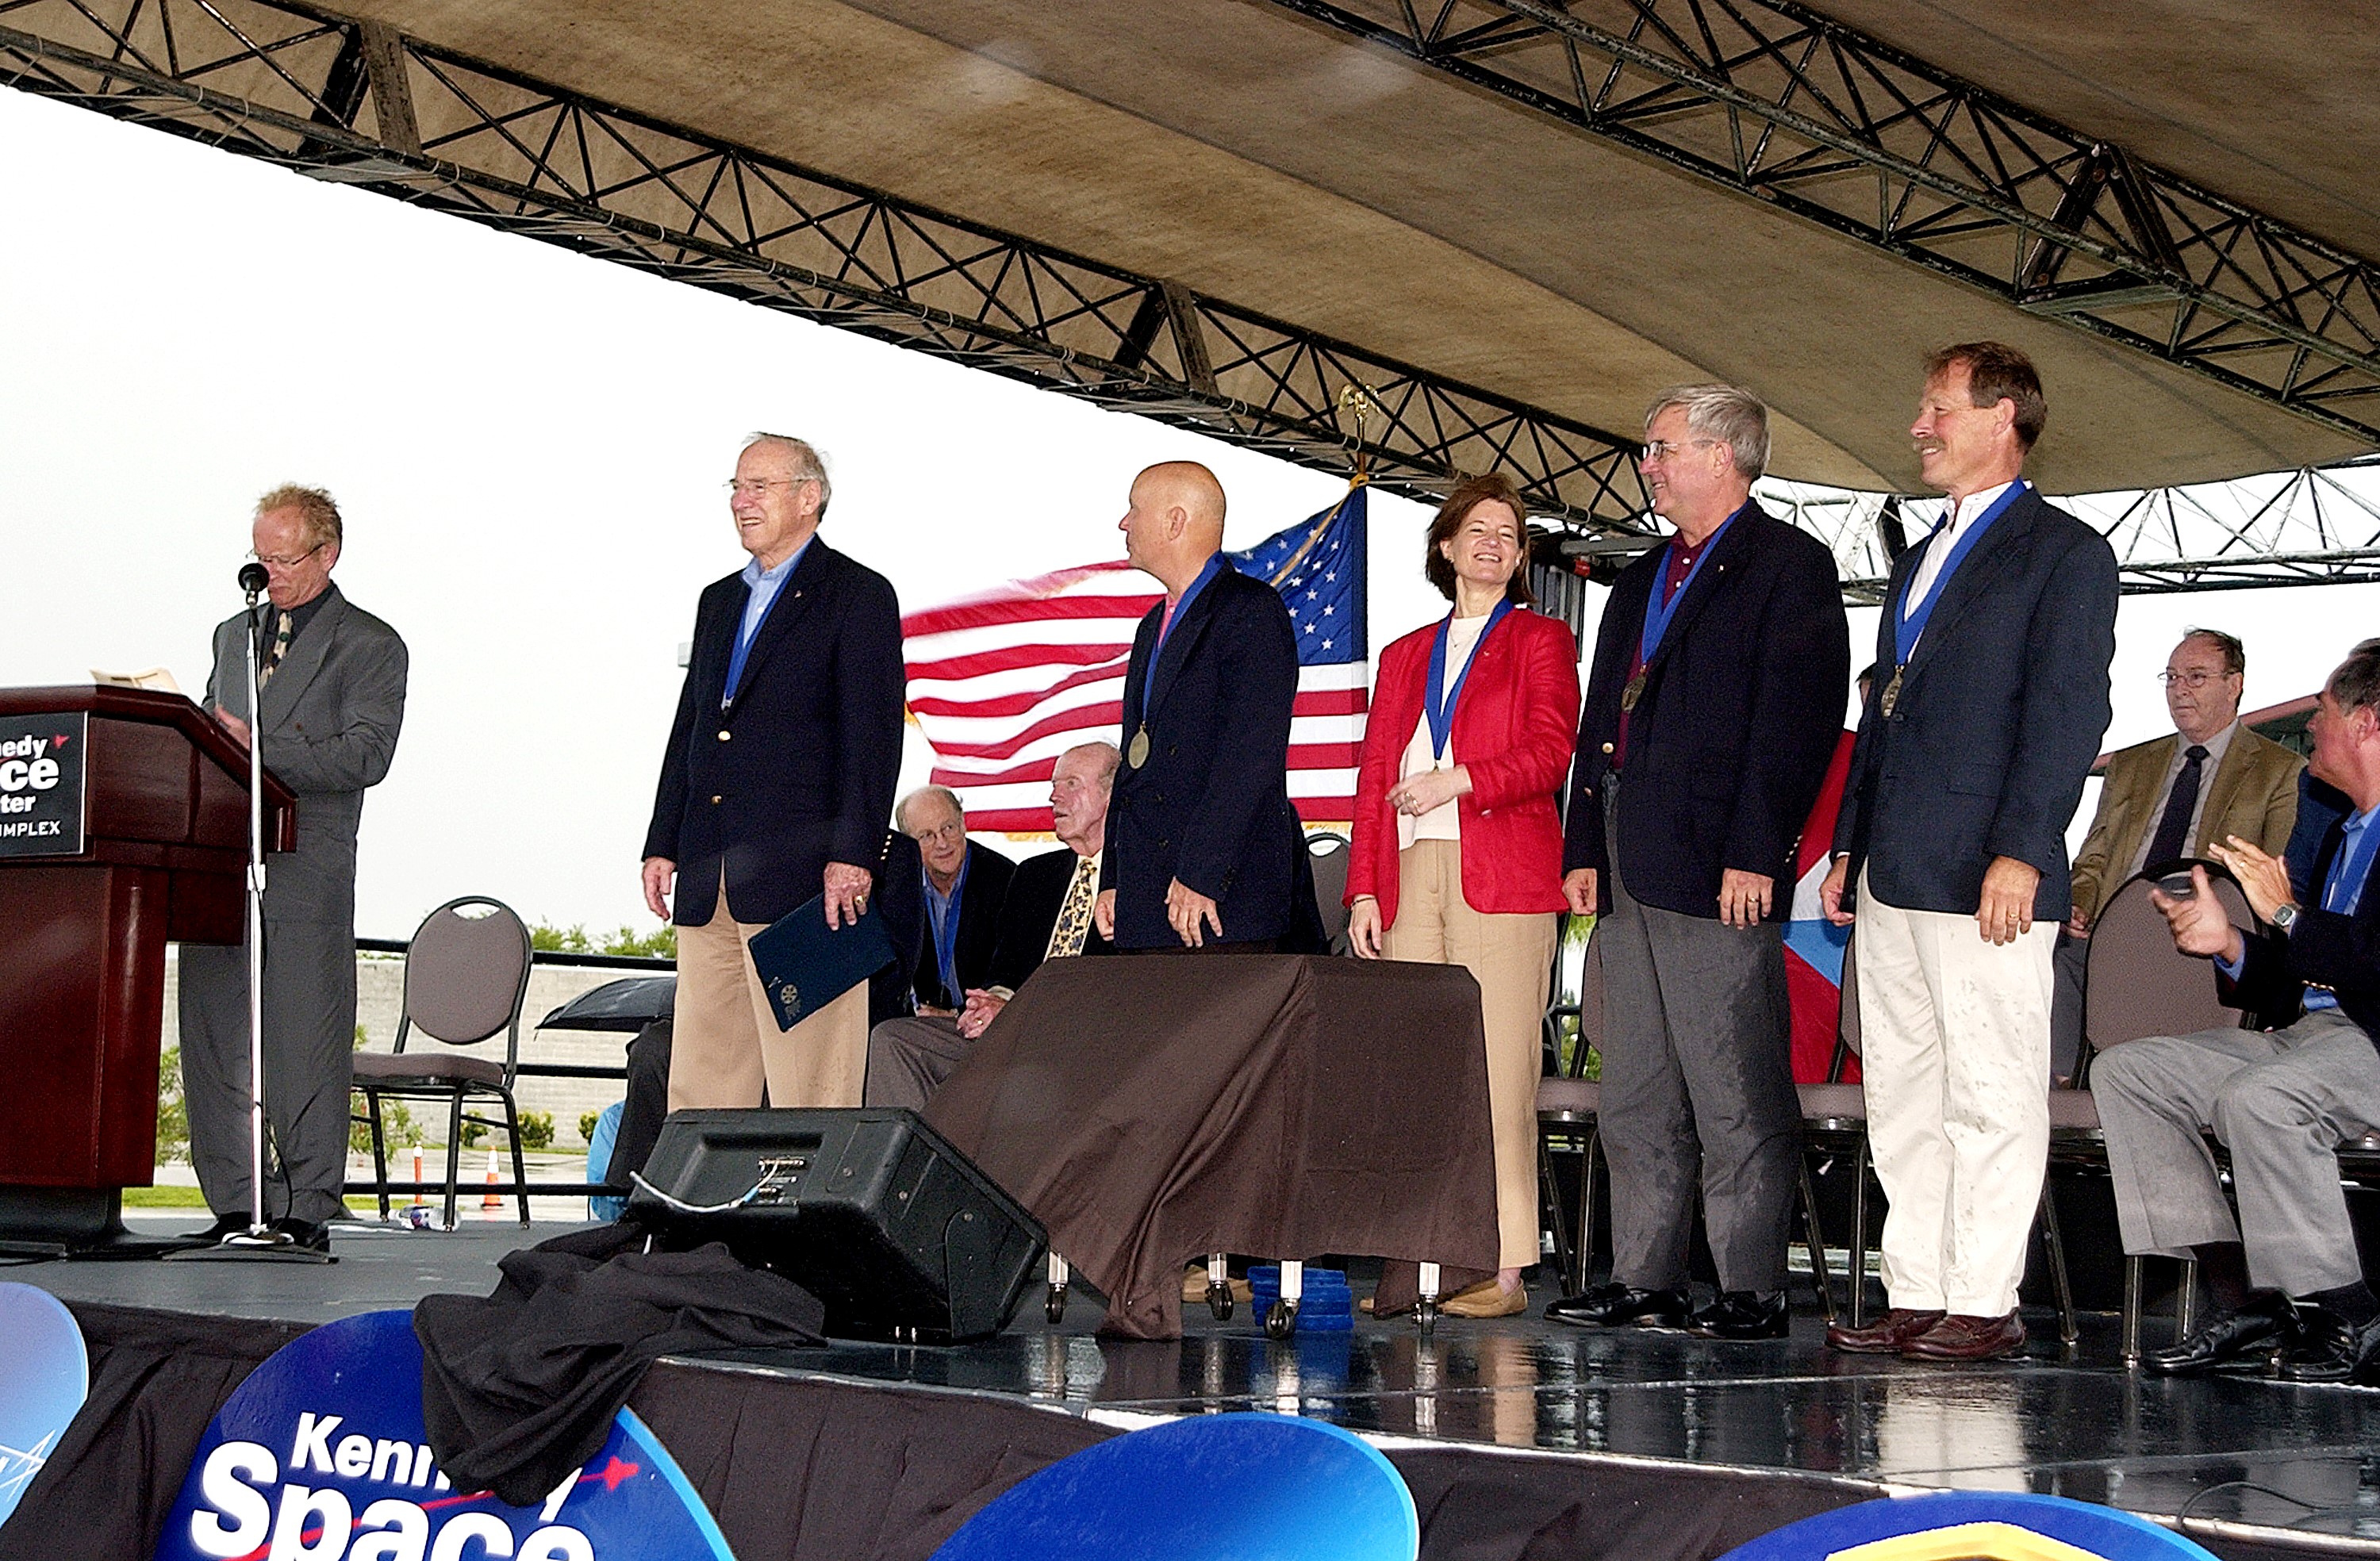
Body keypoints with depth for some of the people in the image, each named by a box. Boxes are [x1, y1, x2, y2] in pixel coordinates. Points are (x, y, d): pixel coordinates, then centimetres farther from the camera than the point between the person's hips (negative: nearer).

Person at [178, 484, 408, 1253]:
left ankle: (305, 1209, -1)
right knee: (213, 1038, 5)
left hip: (306, 875, -6)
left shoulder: (370, 646, 2)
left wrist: (259, 746, -16)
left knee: (305, 1043, -5)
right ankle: (233, 1206, 11)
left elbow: (365, 755, -10)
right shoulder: (232, 635, 21)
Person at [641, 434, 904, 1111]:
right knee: (699, 1084, 7)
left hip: (802, 877, -7)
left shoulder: (859, 595, -1)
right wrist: (662, 845, 14)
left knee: (809, 1084, -8)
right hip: (707, 880, 7)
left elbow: (873, 736, -8)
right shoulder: (719, 600, 22)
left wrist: (853, 855, -16)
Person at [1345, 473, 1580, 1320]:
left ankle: (1503, 1268, -7)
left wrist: (1458, 779, -13)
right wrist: (1364, 889, 9)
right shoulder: (1405, 656, 24)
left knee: (1497, 1073, -9)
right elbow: (1374, 778, 19)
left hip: (1502, 874, -4)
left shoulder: (1540, 640, 11)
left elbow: (1549, 754, -2)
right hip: (1410, 871, 4)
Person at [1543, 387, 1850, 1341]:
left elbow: (1796, 719, -12)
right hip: (1630, 872, 9)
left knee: (1735, 1099, -5)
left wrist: (1754, 854, -18)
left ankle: (1751, 1291, -1)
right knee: (1637, 1099, 10)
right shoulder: (1641, 584, 23)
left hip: (1718, 873, -8)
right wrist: (1585, 849, 14)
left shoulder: (1788, 566, -3)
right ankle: (1645, 1282, 15)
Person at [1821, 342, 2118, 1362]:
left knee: (1991, 1096, -4)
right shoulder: (1920, 560, 23)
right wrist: (1849, 848, 18)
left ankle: (1985, 1304, 0)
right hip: (1894, 879, 8)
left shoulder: (2064, 552, -3)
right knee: (1903, 1100, 8)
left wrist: (2020, 852, -19)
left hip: (1984, 878, -8)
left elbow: (2068, 712, -11)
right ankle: (1916, 1297, 13)